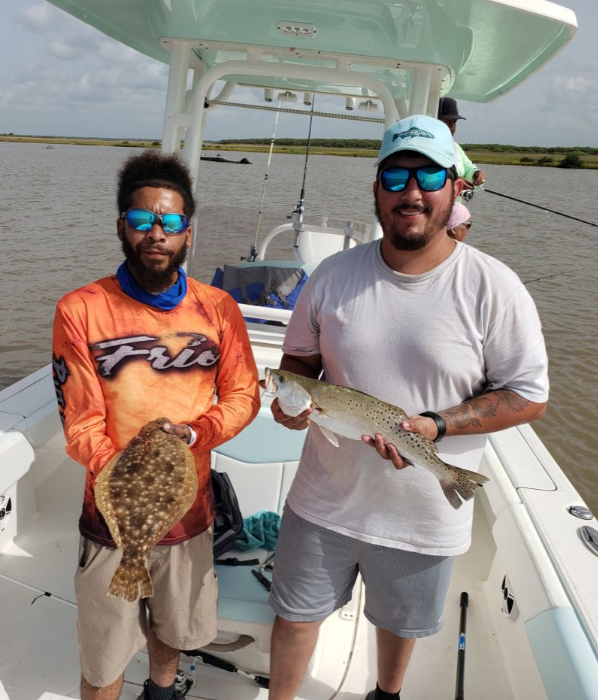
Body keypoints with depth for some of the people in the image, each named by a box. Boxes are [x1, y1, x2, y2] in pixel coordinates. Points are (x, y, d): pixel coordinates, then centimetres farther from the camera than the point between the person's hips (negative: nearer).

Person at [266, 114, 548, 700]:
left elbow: (528, 396, -10)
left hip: (424, 518, -1)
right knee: (295, 614, 17)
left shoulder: (493, 289, -14)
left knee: (400, 623, 24)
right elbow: (299, 357, 8)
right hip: (324, 499, 2)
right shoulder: (333, 275, -5)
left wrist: (434, 425, -23)